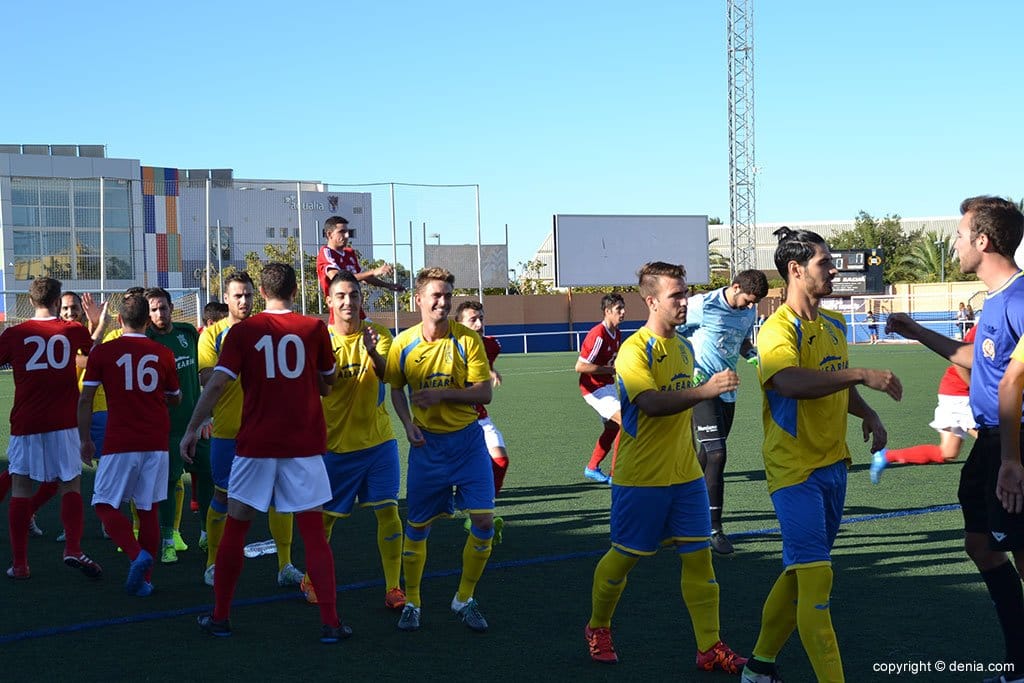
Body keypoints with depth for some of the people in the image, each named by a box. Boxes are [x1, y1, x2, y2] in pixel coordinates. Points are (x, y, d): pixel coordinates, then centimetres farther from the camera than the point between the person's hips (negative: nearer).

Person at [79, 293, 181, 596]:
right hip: (157, 443, 3)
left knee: (105, 505, 6)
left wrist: (85, 440, 8)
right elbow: (175, 399, 17)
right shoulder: (163, 354, 6)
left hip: (120, 444, -3)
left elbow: (85, 399, -2)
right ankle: (144, 579, 10)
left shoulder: (102, 352, -1)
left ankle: (137, 554, -17)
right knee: (148, 510, 9)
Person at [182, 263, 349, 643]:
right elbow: (326, 383, 11)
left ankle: (220, 617, 18)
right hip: (304, 445, 0)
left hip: (256, 444, 0)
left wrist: (192, 430, -6)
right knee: (314, 534, 3)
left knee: (234, 530, 12)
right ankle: (330, 622, -1)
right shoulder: (314, 329, 0)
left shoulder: (243, 331, -2)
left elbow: (217, 384, -9)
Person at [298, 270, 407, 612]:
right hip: (337, 443, -1)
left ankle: (393, 588, 2)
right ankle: (311, 579, 29)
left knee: (388, 510, -4)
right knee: (326, 516, 8)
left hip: (379, 440, 1)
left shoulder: (378, 335, -1)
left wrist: (373, 352, -39)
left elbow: (388, 376, -19)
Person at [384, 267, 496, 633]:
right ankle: (411, 602, 23)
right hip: (426, 442, 1)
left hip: (467, 439, -1)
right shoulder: (403, 344, -5)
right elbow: (396, 389, 9)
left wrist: (442, 394, -22)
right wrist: (408, 424, -7)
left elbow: (484, 393, -11)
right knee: (417, 525, 5)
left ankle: (465, 599, 13)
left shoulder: (468, 339, -10)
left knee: (484, 520, -7)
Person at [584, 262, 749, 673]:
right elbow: (651, 403, -31)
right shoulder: (634, 350, -15)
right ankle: (598, 629, 28)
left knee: (699, 555, 2)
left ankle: (710, 648, 6)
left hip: (685, 474, 6)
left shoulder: (684, 347, 9)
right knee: (624, 557, 6)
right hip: (641, 478, -6)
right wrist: (705, 391, -39)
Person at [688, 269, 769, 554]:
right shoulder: (703, 305, -12)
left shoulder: (748, 312, 8)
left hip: (727, 391, 7)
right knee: (716, 455, -15)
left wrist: (752, 353, 1)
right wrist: (690, 368, -15)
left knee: (707, 455, 14)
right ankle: (714, 528, -12)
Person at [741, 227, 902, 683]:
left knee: (800, 573, 15)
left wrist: (867, 414, 8)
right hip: (795, 471, -8)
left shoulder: (835, 325, 11)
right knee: (816, 576, -12)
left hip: (833, 465, 8)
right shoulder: (778, 330, -16)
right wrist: (862, 375, -40)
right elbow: (790, 382, -37)